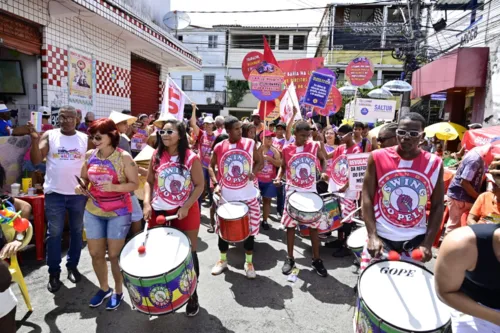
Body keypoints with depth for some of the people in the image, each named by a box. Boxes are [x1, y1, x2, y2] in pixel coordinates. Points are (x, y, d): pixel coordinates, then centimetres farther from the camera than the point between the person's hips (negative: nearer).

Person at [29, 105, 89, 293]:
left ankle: (72, 266, 29)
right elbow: (36, 160, -8)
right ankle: (54, 273, 20)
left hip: (78, 193, 1)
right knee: (54, 234, 6)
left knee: (76, 231, 12)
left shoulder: (85, 139, 2)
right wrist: (34, 139, -21)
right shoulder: (49, 136, -1)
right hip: (54, 193, -1)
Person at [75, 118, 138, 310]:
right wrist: (80, 187, -9)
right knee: (95, 253, 12)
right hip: (93, 211, 5)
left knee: (114, 254, 5)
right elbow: (84, 178, 13)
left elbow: (135, 184, -12)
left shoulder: (124, 158, -13)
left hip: (118, 212, -5)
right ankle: (104, 288, 35)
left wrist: (114, 187, -28)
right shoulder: (90, 155, 1)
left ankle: (118, 291, 27)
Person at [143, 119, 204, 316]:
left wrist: (186, 207, -17)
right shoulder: (157, 156, 0)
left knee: (188, 253, 9)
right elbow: (149, 182, 6)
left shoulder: (191, 158, -11)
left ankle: (192, 295, 27)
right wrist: (147, 203, -8)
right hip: (159, 211, 3)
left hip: (186, 211, -3)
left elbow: (200, 185, -8)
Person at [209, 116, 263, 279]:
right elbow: (211, 166, 9)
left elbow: (259, 162, 7)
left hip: (248, 196, 0)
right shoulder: (219, 147, -4)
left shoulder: (250, 143, -4)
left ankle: (249, 263, 27)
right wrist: (216, 184, -5)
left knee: (250, 230, 8)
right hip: (226, 196, 0)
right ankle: (222, 260, 33)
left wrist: (253, 173, -13)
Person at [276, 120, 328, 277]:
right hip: (293, 191, 0)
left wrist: (324, 172, -3)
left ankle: (316, 259, 22)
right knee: (290, 225, 6)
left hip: (311, 191, 1)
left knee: (314, 225, 7)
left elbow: (322, 160, 15)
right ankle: (290, 258, 21)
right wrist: (278, 177, -10)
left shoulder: (315, 146, -2)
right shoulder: (287, 149, -4)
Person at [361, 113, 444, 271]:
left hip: (415, 239, 2)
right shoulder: (378, 157, -7)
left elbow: (438, 206, 3)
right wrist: (372, 236, -15)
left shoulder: (434, 164, -2)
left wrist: (428, 243, -6)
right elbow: (367, 197, -7)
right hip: (381, 236, -1)